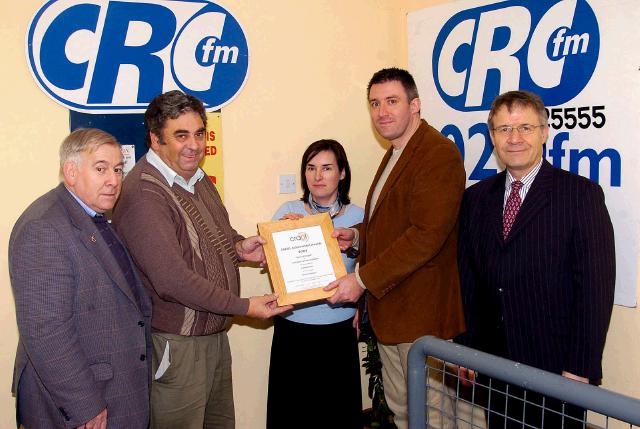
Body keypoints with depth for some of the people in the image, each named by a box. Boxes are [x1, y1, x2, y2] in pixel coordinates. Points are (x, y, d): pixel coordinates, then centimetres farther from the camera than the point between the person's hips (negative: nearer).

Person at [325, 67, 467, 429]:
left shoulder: (439, 154, -16)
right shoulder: (395, 154, 16)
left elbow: (426, 235, -24)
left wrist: (363, 279, -22)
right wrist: (357, 235, 5)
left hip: (422, 314, -9)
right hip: (388, 310, 9)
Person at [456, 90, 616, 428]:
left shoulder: (581, 194, -7)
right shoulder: (476, 198, 6)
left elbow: (595, 288, -12)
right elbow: (467, 279, 7)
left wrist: (580, 371, -15)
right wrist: (465, 348, 4)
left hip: (556, 372, -4)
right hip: (494, 367, 4)